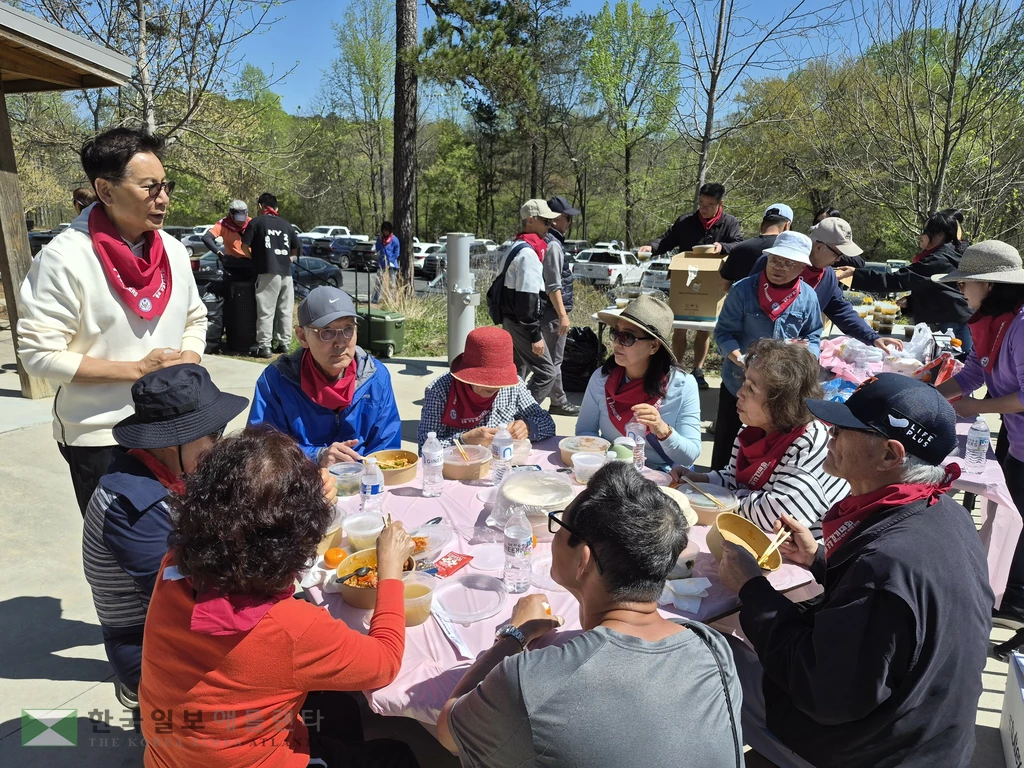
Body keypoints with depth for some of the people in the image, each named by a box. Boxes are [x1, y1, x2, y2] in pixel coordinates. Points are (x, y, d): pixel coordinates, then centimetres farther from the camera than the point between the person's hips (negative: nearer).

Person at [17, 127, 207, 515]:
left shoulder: (173, 250, 1)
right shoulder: (64, 258, -15)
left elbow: (195, 319, 13)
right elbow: (39, 354, -15)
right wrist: (137, 369, -19)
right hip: (99, 439, -5)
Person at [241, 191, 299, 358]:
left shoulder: (256, 222, 4)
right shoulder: (285, 224, 18)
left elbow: (245, 246, 2)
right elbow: (296, 248, 22)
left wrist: (254, 259, 17)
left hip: (268, 272, -5)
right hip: (286, 272, 5)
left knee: (266, 311, -4)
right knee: (285, 310, 11)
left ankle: (264, 347, -5)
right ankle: (284, 343, 16)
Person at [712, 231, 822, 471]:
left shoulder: (808, 297, -4)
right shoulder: (743, 290, -13)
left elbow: (813, 337, 6)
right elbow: (724, 331, -12)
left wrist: (808, 352, -16)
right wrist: (736, 355, -31)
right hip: (738, 382, -2)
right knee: (726, 443, 10)